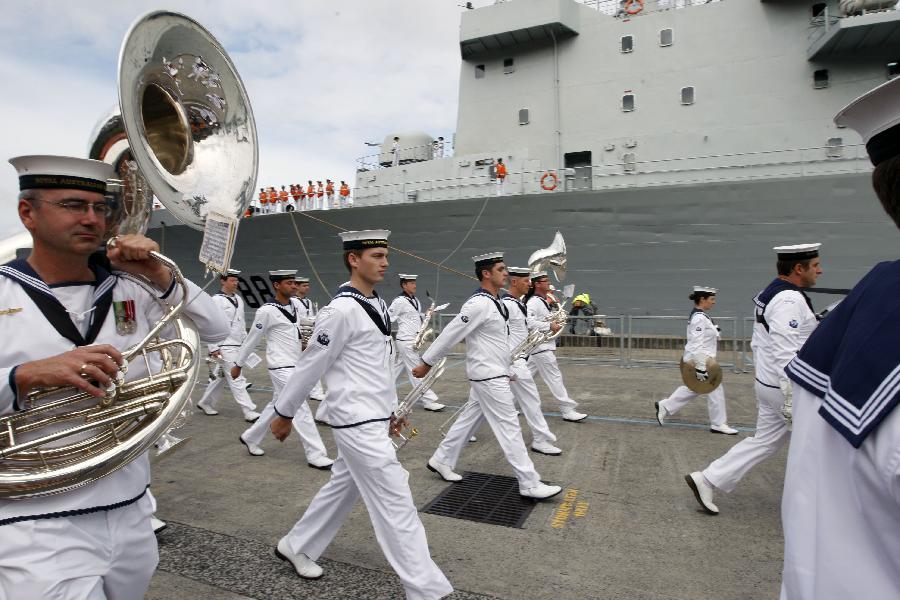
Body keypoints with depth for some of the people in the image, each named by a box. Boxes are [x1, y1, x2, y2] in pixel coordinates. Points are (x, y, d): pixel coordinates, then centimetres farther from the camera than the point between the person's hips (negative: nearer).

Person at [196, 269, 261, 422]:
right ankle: (249, 412, -5)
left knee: (222, 376, 18)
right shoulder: (217, 300, -11)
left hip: (237, 345, 8)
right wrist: (213, 348, -15)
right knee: (236, 379, -7)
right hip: (225, 347, -8)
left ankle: (206, 403, 35)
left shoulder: (238, 299, 12)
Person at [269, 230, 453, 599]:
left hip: (373, 419, 9)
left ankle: (296, 547, 42)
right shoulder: (342, 310, -19)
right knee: (395, 503, -2)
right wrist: (284, 413, -3)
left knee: (342, 489, 22)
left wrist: (389, 408, 20)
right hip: (358, 423, -9)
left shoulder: (377, 305, 8)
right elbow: (311, 366, -12)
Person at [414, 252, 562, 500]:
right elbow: (450, 334, -19)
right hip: (488, 378, -10)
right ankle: (529, 484, 8)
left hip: (493, 375, 10)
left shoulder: (495, 302, 10)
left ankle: (441, 461, 32)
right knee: (509, 429, -2)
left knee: (469, 419, 18)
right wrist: (427, 363, -13)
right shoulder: (479, 303, -21)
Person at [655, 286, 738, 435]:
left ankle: (664, 407, 22)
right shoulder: (700, 318, -21)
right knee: (715, 389, 2)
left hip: (701, 359, 10)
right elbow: (697, 345, -25)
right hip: (700, 360, -10)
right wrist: (701, 368, -25)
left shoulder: (699, 316, 11)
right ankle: (718, 424, 15)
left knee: (692, 388, 18)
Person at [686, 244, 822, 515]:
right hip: (787, 388, -9)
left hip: (768, 384, 9)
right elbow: (785, 354, -27)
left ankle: (707, 480, 13)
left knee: (764, 441, 14)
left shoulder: (770, 294, 11)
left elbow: (758, 343, 17)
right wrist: (794, 400, -26)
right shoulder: (790, 300, -21)